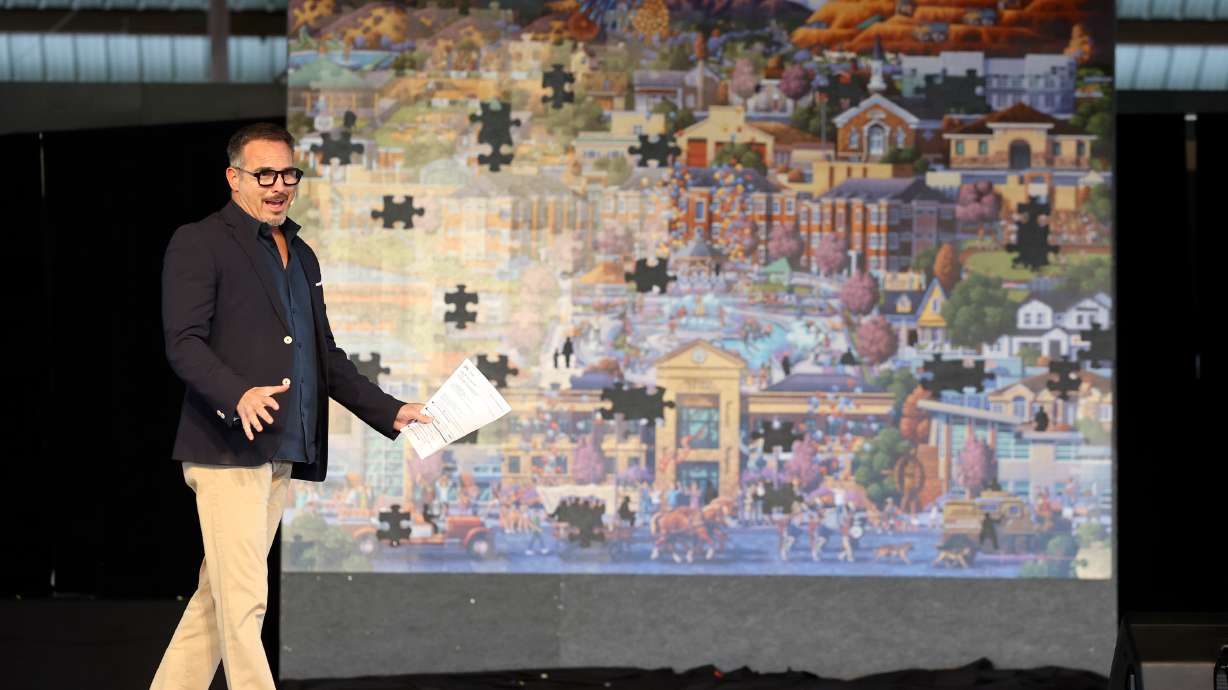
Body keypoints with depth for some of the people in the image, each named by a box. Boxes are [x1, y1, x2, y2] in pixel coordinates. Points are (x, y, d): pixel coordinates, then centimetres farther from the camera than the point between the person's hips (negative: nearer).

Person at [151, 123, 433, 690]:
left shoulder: (301, 256, 22)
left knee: (219, 597, 9)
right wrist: (238, 395, -29)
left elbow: (325, 355, 25)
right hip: (228, 449, -7)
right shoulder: (199, 244, -2)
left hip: (284, 452, 8)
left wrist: (390, 412, 15)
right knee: (243, 600, -11)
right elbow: (184, 342, -12)